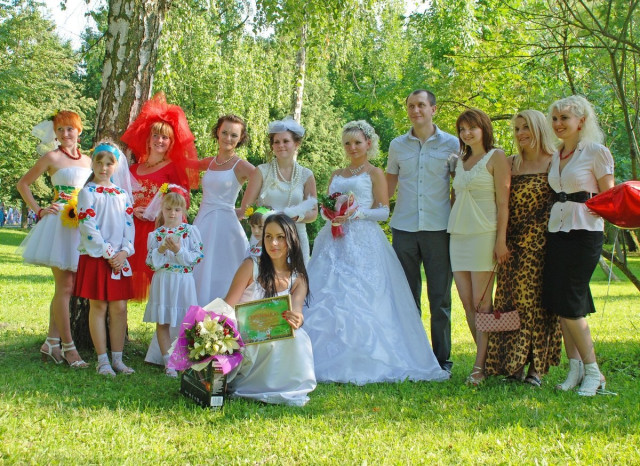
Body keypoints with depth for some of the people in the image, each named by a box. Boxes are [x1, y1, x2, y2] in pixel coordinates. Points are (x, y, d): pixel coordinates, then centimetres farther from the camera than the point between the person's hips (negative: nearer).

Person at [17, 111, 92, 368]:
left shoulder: (87, 160, 13)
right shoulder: (52, 157, -2)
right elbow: (23, 184, 3)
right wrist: (39, 210, -4)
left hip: (82, 225, 6)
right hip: (60, 223, -6)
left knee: (67, 287, 9)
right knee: (65, 287, -7)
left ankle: (51, 343, 17)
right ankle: (68, 347, -3)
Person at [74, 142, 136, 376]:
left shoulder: (122, 194, 11)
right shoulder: (88, 192, -3)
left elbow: (129, 225, 7)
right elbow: (88, 226, -11)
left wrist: (124, 252, -8)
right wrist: (107, 254, -15)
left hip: (120, 258, 4)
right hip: (95, 257, -4)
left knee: (119, 307, 5)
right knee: (98, 306, 0)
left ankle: (117, 358, 13)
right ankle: (102, 360, 6)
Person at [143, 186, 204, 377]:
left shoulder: (191, 231, 1)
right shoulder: (155, 234, 5)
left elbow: (197, 257, -6)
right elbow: (151, 262, 1)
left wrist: (179, 250, -18)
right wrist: (161, 250, -16)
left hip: (183, 282, -2)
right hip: (162, 282, 2)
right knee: (162, 323, 5)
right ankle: (168, 363, 14)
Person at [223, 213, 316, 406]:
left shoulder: (298, 279, 4)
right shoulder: (251, 266, -5)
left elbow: (296, 311, -14)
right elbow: (227, 308, -8)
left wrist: (296, 320, -40)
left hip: (276, 343, 2)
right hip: (242, 342, -2)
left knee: (297, 338, -29)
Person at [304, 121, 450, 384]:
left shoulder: (374, 174, 5)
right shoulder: (337, 175, 20)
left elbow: (384, 211, -2)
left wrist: (356, 212, -15)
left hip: (363, 242, -5)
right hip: (335, 242, 5)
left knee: (360, 298, -13)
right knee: (328, 298, -4)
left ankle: (361, 363, -12)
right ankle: (330, 360, -2)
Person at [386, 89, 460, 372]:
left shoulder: (451, 144, 4)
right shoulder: (397, 146, 11)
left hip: (438, 229, -2)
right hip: (403, 229, 2)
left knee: (440, 298, 2)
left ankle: (442, 359, 9)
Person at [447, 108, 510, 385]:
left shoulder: (496, 157, -1)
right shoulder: (461, 161, 18)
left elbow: (503, 202, -7)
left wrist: (501, 240, -14)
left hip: (484, 234, -7)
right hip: (458, 235, 7)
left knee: (481, 303, -8)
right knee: (467, 303, 2)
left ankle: (480, 366, -6)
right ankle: (488, 357, 10)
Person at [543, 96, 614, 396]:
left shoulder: (596, 152, -5)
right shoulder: (555, 156, 15)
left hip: (585, 233, -7)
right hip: (556, 231, 7)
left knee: (569, 303, -10)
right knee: (558, 303, 4)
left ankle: (593, 372, 1)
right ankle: (575, 367, 11)